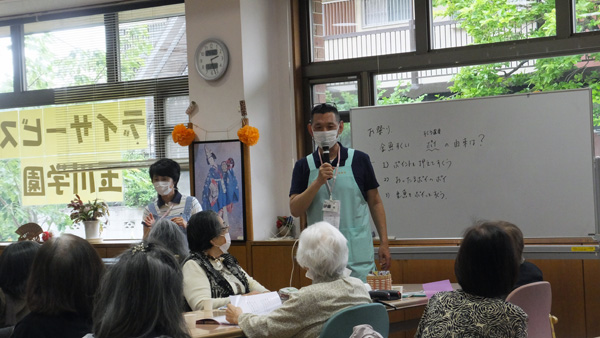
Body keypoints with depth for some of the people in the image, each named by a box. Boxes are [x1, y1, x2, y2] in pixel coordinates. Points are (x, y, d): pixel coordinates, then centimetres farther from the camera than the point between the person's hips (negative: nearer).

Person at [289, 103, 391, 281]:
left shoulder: (359, 160, 3)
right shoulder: (304, 166, 5)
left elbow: (375, 203, 8)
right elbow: (295, 210, -3)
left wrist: (384, 243, 3)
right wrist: (318, 182, -16)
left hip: (358, 254, -1)